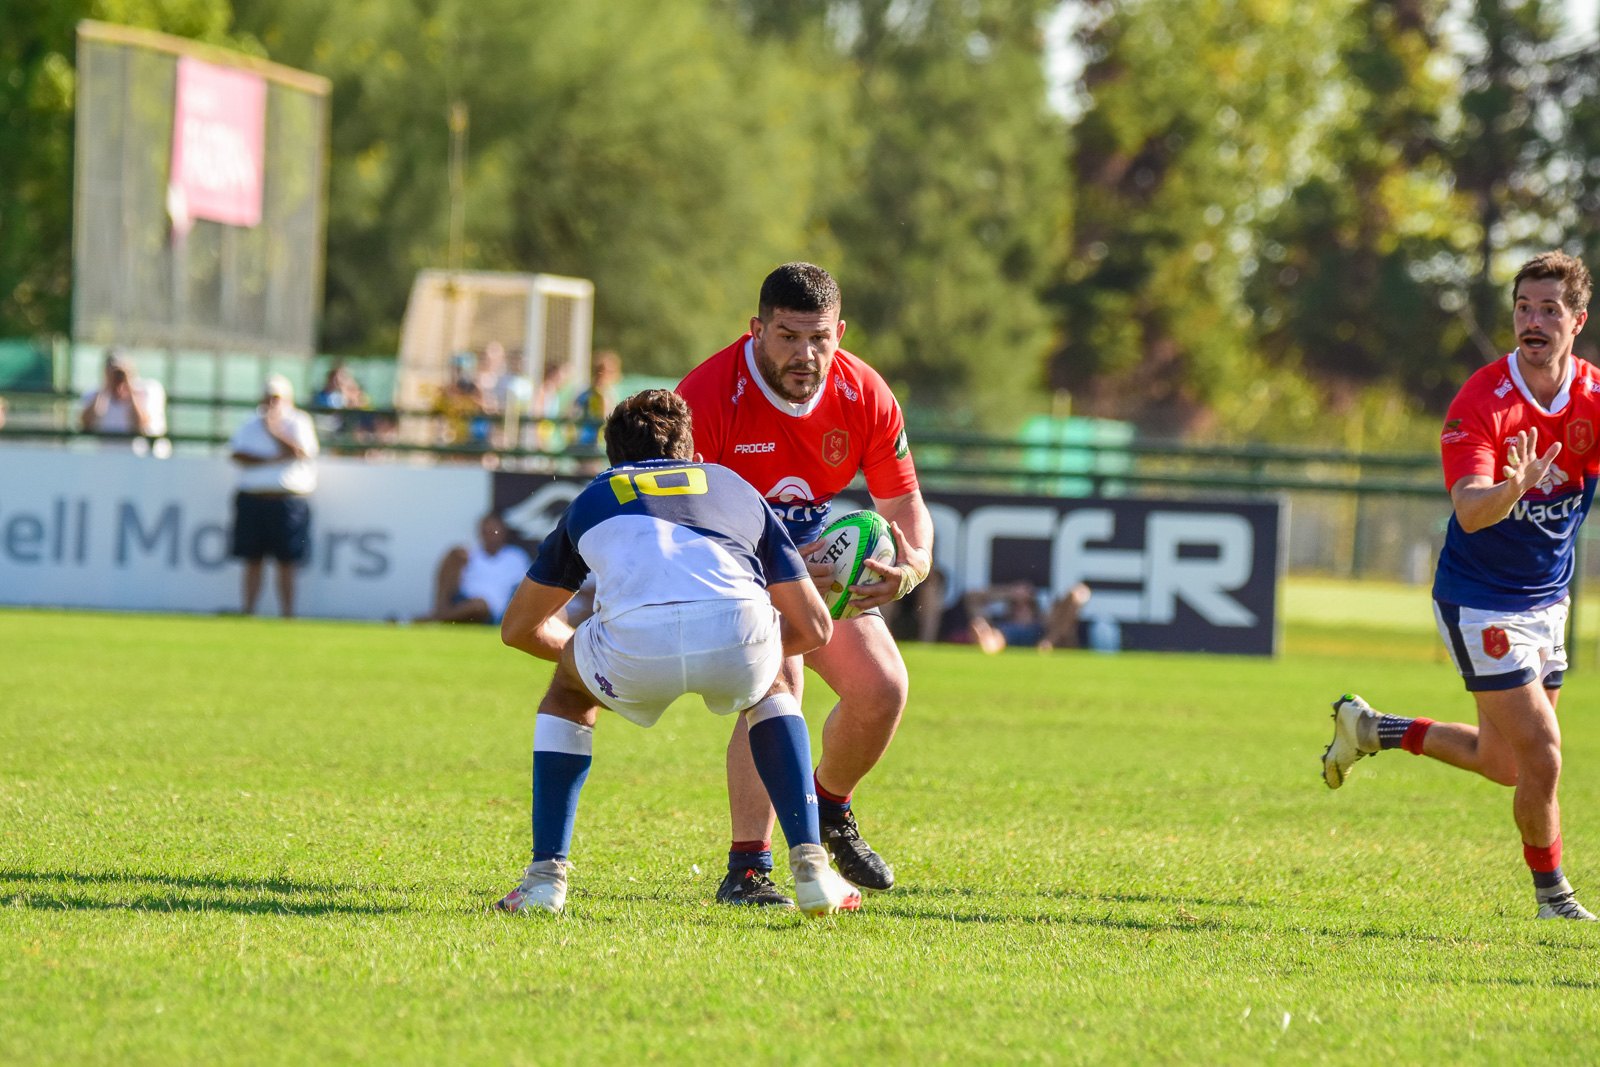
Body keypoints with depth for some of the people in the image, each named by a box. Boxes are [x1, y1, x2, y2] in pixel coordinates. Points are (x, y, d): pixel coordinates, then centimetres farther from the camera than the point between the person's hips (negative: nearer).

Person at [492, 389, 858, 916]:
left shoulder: (592, 500, 38)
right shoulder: (736, 488, 38)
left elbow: (519, 627, 46)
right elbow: (813, 626, 34)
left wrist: (591, 651, 64)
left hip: (633, 643, -1)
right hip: (737, 634, 1)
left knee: (569, 693, 35)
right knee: (769, 690, 38)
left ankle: (545, 878, 25)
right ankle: (811, 868, 24)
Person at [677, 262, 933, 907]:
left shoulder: (865, 396, -16)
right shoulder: (709, 396, -31)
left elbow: (904, 506, -6)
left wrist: (913, 566, -30)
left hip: (814, 550, 5)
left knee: (882, 688, -4)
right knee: (777, 686, -27)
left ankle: (829, 809, 27)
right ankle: (746, 872, -23)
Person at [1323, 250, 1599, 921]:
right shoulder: (1479, 404, -21)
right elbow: (1469, 512, -33)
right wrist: (1511, 490, -55)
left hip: (1545, 597, 6)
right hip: (1482, 601, -6)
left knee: (1504, 763, 15)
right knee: (1541, 758, -10)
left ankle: (1373, 729, 35)